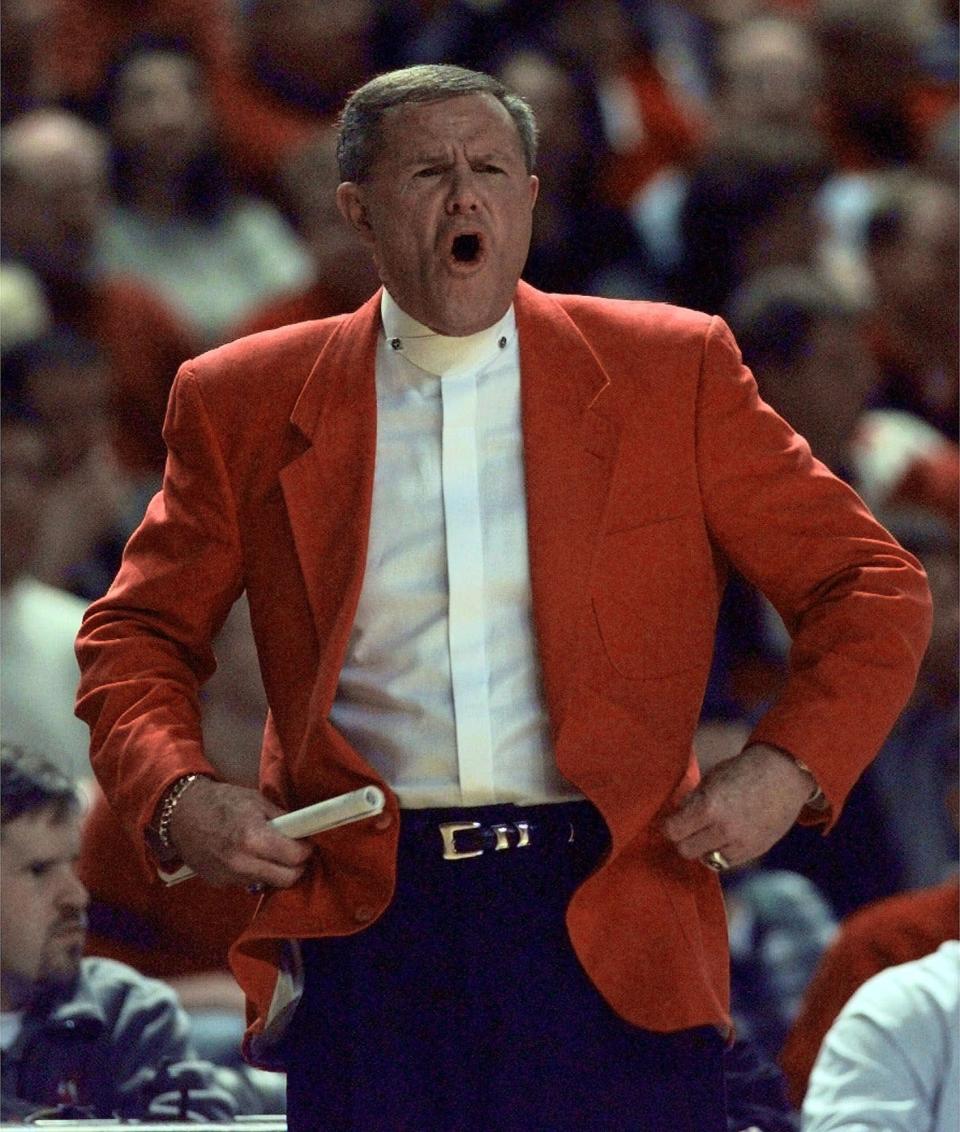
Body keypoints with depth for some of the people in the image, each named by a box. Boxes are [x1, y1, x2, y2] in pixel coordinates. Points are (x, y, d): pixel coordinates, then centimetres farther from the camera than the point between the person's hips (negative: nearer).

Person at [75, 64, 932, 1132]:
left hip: (611, 927, 0)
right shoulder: (249, 404, 8)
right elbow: (135, 634, 17)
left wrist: (788, 768, -6)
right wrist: (176, 796, -2)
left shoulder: (671, 372, 6)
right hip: (366, 917, 1)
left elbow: (873, 589, 9)